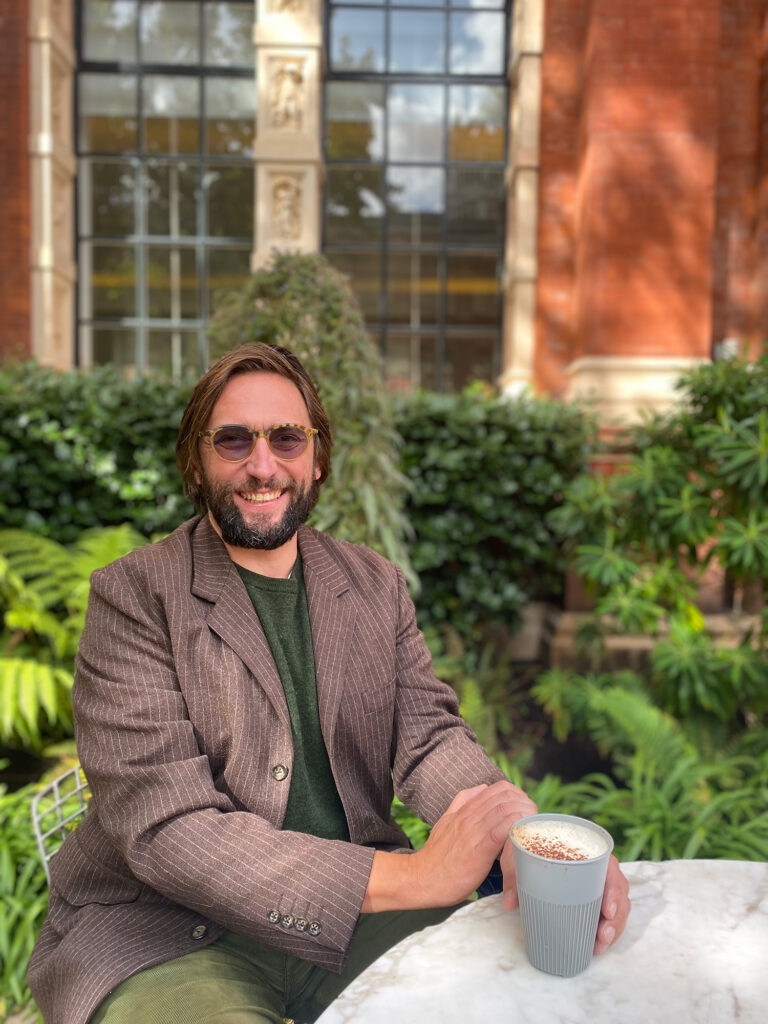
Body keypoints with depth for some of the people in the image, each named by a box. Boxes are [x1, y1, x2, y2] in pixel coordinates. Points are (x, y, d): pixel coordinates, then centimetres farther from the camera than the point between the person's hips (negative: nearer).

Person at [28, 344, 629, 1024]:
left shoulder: (378, 587, 6)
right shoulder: (133, 595, -10)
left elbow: (430, 735, -3)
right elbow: (164, 827, -18)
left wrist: (524, 829, -27)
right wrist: (407, 877, -28)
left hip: (351, 910, 4)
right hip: (167, 935, -3)